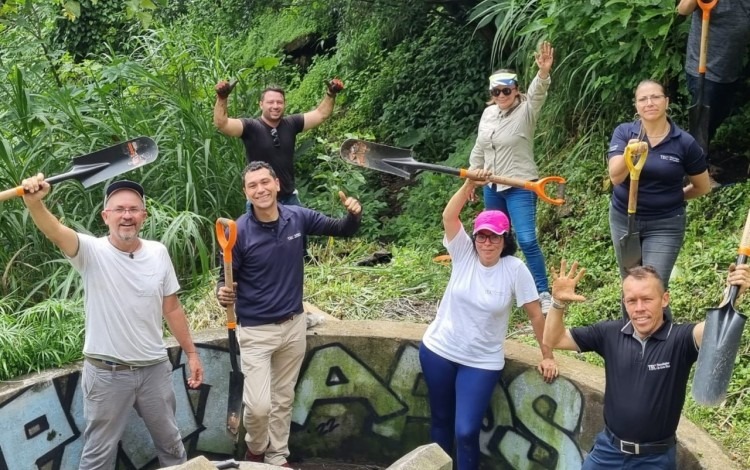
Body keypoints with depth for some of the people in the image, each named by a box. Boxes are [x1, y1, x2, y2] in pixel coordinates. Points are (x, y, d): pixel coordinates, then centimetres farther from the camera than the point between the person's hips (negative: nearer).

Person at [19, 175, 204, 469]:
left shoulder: (158, 253, -1)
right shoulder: (93, 252, -12)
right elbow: (56, 232, -33)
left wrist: (191, 352, 7)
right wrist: (33, 202, -53)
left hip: (155, 368, 3)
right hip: (106, 372, -3)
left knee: (170, 441, 21)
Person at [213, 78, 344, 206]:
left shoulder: (291, 124, 1)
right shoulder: (251, 127, -12)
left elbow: (320, 114, 5)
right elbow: (221, 123, -25)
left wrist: (330, 94, -10)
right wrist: (222, 97, -40)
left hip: (289, 198, 4)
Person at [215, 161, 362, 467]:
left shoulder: (298, 218, -5)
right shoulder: (239, 231, -15)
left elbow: (343, 231, 4)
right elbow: (227, 278, -8)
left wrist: (354, 214, -18)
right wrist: (223, 293, -31)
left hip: (293, 325, 4)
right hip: (255, 329, -4)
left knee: (283, 399, 17)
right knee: (259, 404, -10)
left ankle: (277, 457, 37)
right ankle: (255, 449, 22)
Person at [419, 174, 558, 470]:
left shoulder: (515, 269, -13)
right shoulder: (464, 254, -6)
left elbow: (536, 314, -7)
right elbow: (449, 216, -18)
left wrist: (547, 357, -4)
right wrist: (470, 184, -27)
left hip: (482, 362, -2)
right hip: (438, 350, 3)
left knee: (466, 431, -6)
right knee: (440, 419, 17)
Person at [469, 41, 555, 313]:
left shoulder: (526, 111, -9)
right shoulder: (488, 113, 6)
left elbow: (538, 93, -31)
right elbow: (479, 149, 16)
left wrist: (544, 72, -50)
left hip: (520, 186, -6)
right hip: (492, 186, 6)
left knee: (527, 240, -14)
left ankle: (543, 293, -4)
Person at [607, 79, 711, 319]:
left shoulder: (685, 143, -11)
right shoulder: (624, 133, -8)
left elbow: (703, 187, 3)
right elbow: (615, 177, -23)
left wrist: (673, 197, 8)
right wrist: (628, 155, -39)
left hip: (665, 224, -2)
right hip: (623, 219, 2)